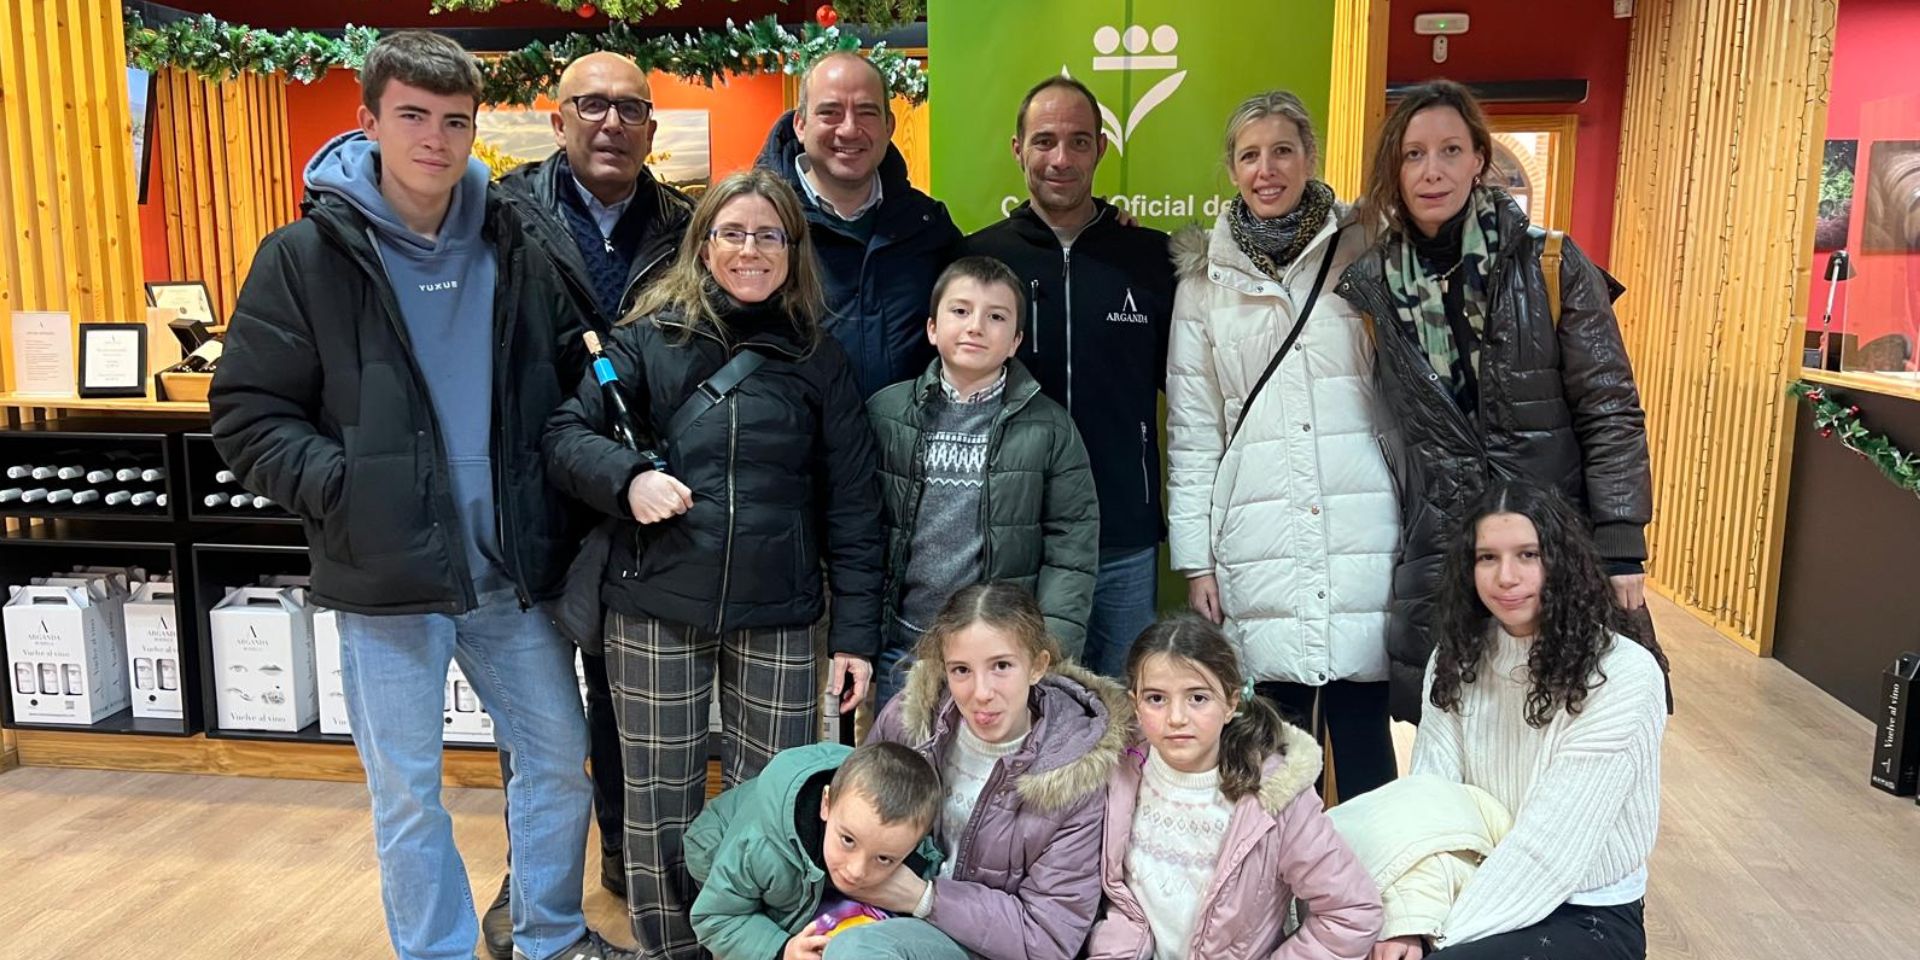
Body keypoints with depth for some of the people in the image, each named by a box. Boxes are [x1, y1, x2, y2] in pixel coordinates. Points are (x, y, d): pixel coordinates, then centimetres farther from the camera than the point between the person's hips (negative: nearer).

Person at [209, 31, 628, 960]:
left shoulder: (515, 248, 5)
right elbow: (247, 413, -3)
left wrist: (562, 486, 1)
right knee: (408, 794, 8)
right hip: (388, 577, -3)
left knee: (561, 758, 13)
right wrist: (344, 490, -15)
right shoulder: (307, 255, -4)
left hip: (513, 569, 3)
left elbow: (573, 385, 13)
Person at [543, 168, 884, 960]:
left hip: (778, 618, 0)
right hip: (655, 610, 0)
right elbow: (566, 433, 4)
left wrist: (857, 632, -1)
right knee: (659, 800, 11)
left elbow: (851, 504, 3)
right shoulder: (652, 337, 2)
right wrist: (627, 477, -18)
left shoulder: (819, 360, 4)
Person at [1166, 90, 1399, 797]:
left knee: (1364, 747, 5)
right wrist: (1194, 560, 4)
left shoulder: (1363, 256, 6)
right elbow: (1190, 432, 7)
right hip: (1257, 549, 1)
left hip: (1363, 545, 0)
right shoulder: (1204, 279, 8)